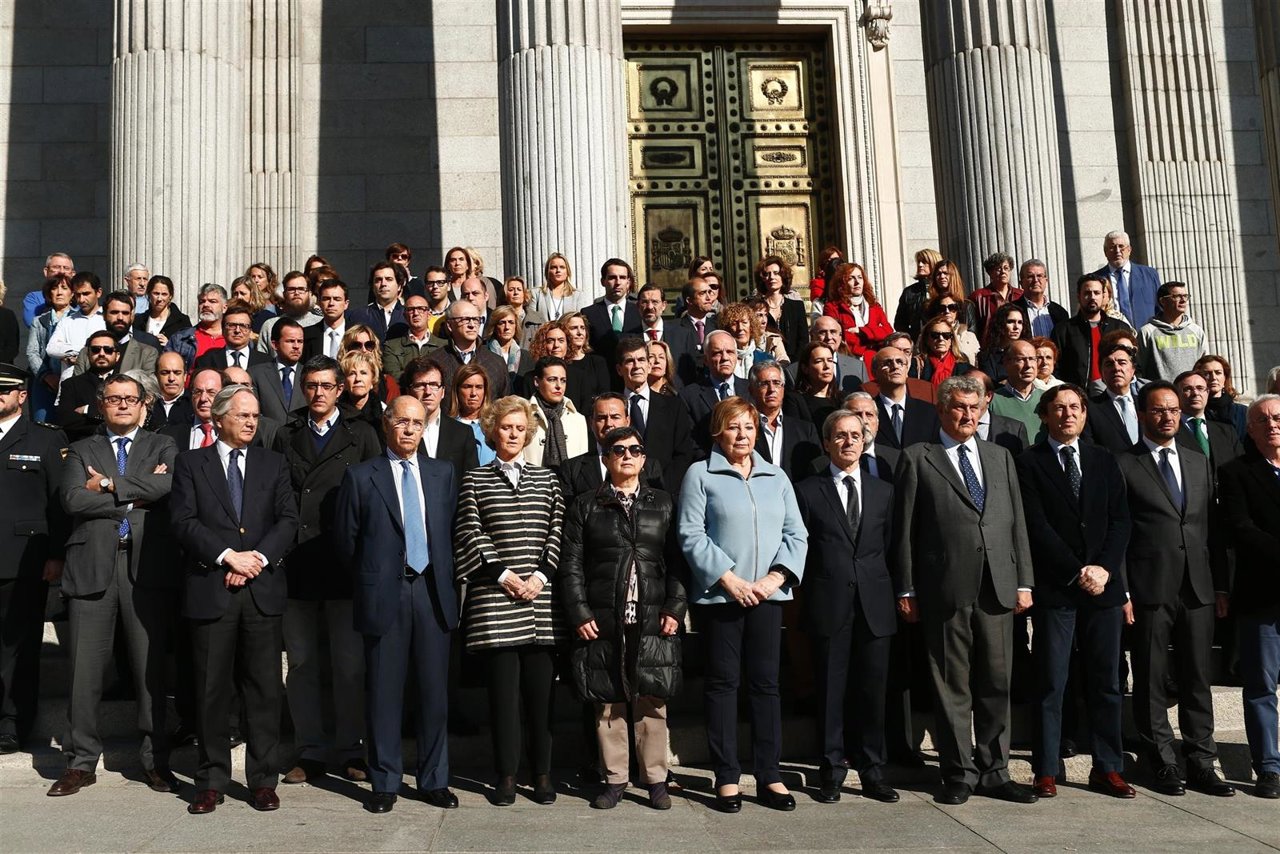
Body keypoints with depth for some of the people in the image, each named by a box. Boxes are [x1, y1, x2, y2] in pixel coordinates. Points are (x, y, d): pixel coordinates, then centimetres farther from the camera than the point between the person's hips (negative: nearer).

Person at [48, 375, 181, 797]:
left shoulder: (163, 446, 13)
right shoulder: (82, 450, 14)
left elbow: (169, 485, -9)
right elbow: (73, 499, -3)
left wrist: (109, 485, -6)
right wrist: (137, 496, -7)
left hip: (147, 567, -1)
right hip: (92, 565, 1)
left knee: (151, 666, 3)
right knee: (85, 668, 3)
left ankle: (154, 759, 13)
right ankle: (81, 761, 15)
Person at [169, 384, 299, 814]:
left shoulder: (273, 464, 12)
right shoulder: (190, 463, 7)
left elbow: (288, 520, 3)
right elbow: (184, 521, -4)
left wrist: (258, 558, -11)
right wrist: (228, 556, -14)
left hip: (263, 589, 1)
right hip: (210, 589, -1)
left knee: (264, 688, 3)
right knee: (212, 689, 5)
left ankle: (263, 780, 12)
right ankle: (212, 782, 16)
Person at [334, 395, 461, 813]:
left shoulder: (444, 474, 10)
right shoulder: (361, 476, 2)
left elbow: (452, 530, 12)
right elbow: (345, 538, 5)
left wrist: (446, 581, 5)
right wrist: (369, 579, 6)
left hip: (432, 591, 2)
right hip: (384, 595, -2)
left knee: (434, 689, 7)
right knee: (384, 691, 4)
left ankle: (434, 779, 19)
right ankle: (385, 782, 17)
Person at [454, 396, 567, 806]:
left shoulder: (547, 479, 15)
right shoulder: (474, 480, 9)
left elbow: (557, 532, 7)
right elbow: (470, 534, 0)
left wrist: (542, 576, -7)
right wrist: (503, 575, -10)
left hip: (542, 599, 2)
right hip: (494, 599, -1)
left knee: (541, 687, 3)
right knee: (503, 687, 0)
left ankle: (543, 773, 14)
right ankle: (506, 775, 11)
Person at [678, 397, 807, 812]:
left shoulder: (776, 477, 13)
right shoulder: (700, 474, 1)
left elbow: (796, 534, 9)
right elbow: (691, 535, -6)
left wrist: (776, 576, -6)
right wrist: (728, 578, -13)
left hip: (767, 593, 3)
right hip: (719, 593, -3)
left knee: (766, 682, 6)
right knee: (722, 682, 3)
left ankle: (769, 776, 14)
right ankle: (726, 777, 11)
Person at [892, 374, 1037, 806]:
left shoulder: (1000, 457, 16)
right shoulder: (917, 459, 3)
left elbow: (1017, 522, 15)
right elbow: (904, 529, 0)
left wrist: (1024, 581, 8)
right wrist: (906, 589, -5)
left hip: (998, 587, 4)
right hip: (945, 589, -4)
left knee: (996, 684, 8)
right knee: (952, 687, 3)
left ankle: (993, 772, 20)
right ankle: (959, 774, 15)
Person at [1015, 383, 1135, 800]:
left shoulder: (1104, 461, 14)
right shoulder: (1029, 463, 0)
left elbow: (1120, 520, 8)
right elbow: (1037, 526, -7)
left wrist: (1104, 567, -7)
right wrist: (1076, 572, -11)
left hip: (1104, 583, 4)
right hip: (1055, 588, -4)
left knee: (1106, 682, 7)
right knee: (1050, 683, -1)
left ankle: (1108, 769, 17)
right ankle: (1046, 771, 7)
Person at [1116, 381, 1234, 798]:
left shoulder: (1200, 464, 16)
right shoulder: (1123, 465, -1)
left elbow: (1212, 528, 15)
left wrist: (1221, 584, 9)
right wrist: (1121, 591, -10)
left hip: (1198, 588, 4)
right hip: (1150, 590, -4)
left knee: (1198, 679, 9)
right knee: (1152, 681, 3)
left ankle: (1201, 764, 17)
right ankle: (1163, 765, 13)